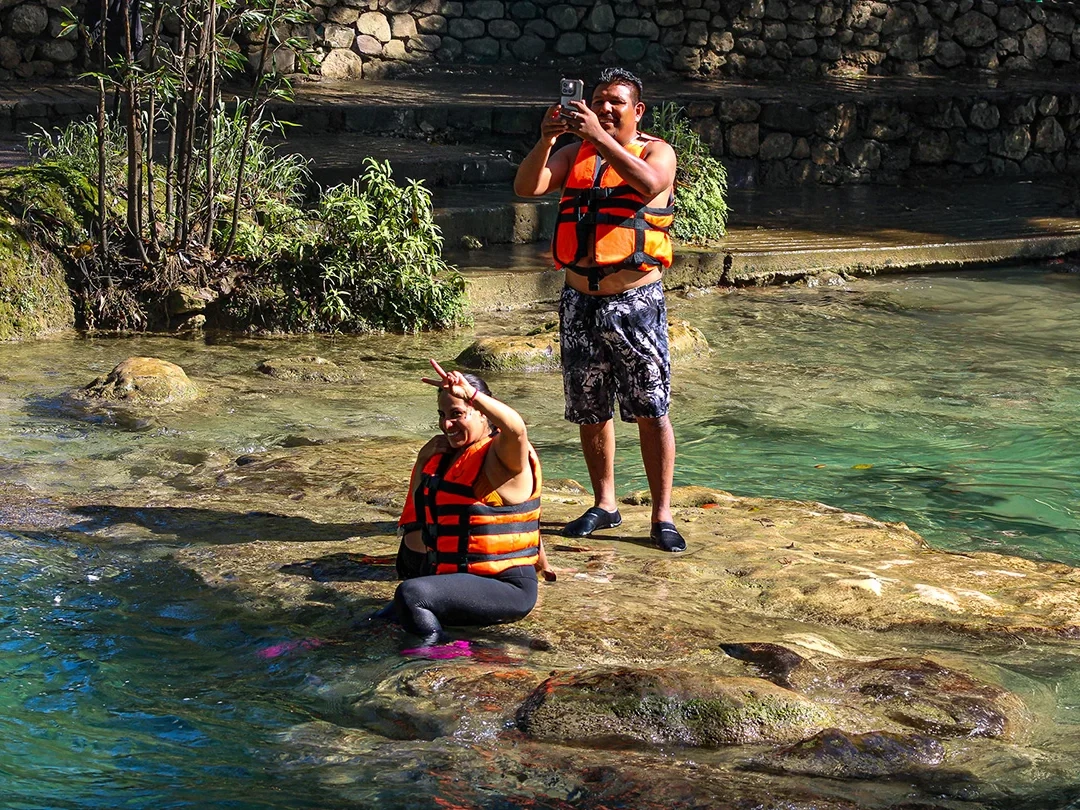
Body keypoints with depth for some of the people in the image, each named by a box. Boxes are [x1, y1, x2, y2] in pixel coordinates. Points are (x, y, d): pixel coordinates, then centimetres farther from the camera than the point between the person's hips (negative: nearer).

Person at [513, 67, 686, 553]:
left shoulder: (656, 152, 1)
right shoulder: (573, 154, 11)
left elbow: (648, 185, -23)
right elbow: (527, 187, -4)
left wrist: (599, 136, -29)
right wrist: (547, 139, -19)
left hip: (636, 302, -4)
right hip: (580, 301, 4)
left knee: (651, 412, -5)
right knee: (589, 412, 11)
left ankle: (662, 515, 1)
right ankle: (604, 505, 25)